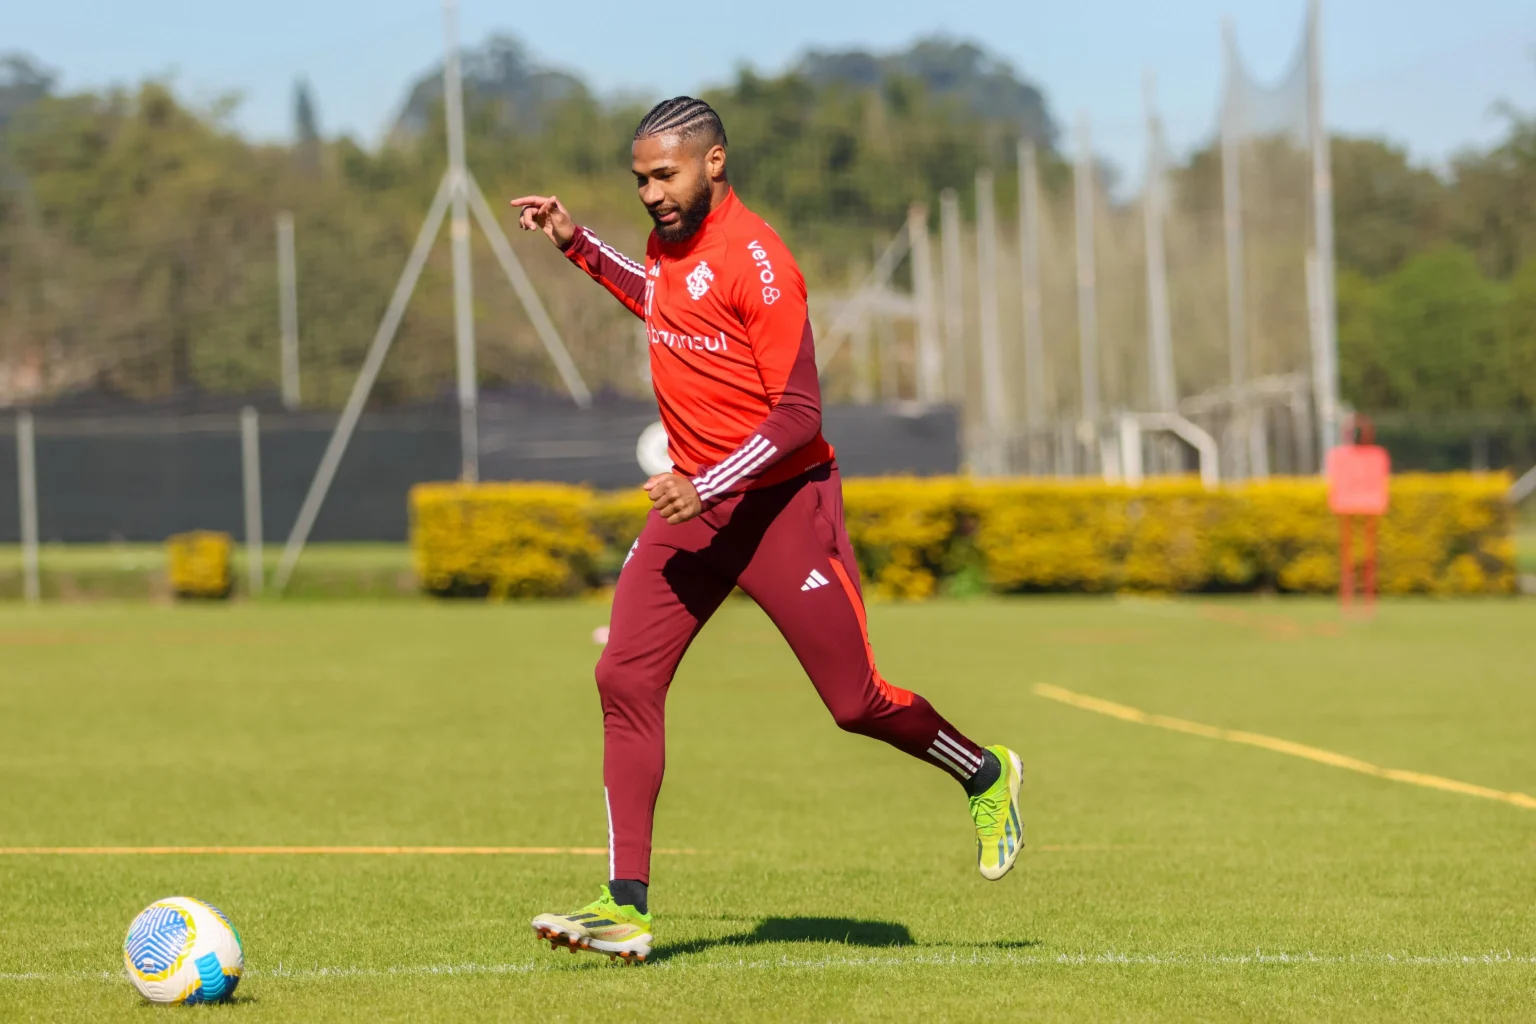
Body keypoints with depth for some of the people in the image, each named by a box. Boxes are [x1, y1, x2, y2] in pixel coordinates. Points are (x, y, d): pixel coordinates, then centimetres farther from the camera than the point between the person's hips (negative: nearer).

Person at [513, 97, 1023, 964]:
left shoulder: (755, 261, -18)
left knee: (856, 703, 0)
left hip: (780, 502, -7)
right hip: (692, 503, 7)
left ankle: (986, 775, 31)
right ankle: (627, 908, -11)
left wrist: (708, 487, -28)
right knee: (625, 678, -9)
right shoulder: (671, 242, 6)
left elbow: (798, 414, -20)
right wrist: (577, 245, 23)